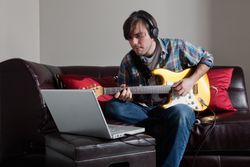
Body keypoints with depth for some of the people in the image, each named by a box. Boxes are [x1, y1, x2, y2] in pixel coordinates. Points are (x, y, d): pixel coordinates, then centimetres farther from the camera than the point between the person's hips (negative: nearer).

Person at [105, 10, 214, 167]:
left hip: (175, 106, -2)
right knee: (113, 107, -24)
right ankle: (165, 128, -18)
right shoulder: (128, 62, -2)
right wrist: (125, 96, -19)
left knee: (181, 113, -39)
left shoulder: (177, 47, -6)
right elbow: (123, 94, 7)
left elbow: (207, 58, 6)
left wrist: (191, 80, -10)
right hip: (145, 109, 3)